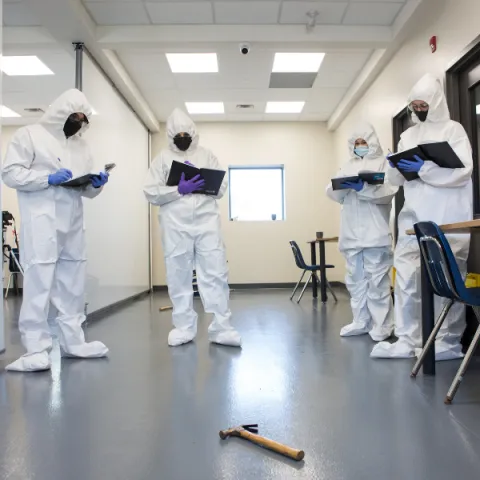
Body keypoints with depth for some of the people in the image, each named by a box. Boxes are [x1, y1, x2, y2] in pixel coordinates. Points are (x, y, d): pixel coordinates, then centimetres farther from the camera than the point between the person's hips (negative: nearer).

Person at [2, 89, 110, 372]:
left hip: (73, 223, 6)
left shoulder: (81, 146, 21)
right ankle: (36, 349, -4)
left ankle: (73, 341, 17)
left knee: (73, 283, 8)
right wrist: (49, 178, -15)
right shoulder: (30, 135, 4)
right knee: (39, 282, -9)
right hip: (42, 221, -6)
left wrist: (96, 184, -3)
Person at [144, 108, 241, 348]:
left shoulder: (207, 155, 15)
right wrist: (179, 190, -12)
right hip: (175, 224, 0)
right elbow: (151, 193, 2)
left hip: (207, 221, 1)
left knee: (215, 273, -3)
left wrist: (203, 182, -8)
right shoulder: (163, 158, 11)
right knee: (178, 276, 3)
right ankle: (184, 328, 14)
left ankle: (221, 328, 2)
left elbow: (221, 188, 10)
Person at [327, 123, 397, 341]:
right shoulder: (347, 167, 21)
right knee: (355, 280, 8)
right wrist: (340, 186, -10)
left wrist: (363, 188, -20)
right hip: (351, 233, 5)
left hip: (375, 233, -5)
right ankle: (361, 322, 16)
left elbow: (388, 191, -7)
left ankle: (381, 326, 1)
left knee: (377, 280, -6)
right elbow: (333, 193, 12)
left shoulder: (383, 163, 8)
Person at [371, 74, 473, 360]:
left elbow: (463, 170, -8)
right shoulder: (408, 136, 18)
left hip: (447, 218, -4)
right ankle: (407, 340, 3)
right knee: (406, 276, -3)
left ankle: (449, 342, 8)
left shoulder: (453, 129, 5)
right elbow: (396, 179, 15)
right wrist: (399, 168, -7)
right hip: (414, 216, 5)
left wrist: (423, 169, -17)